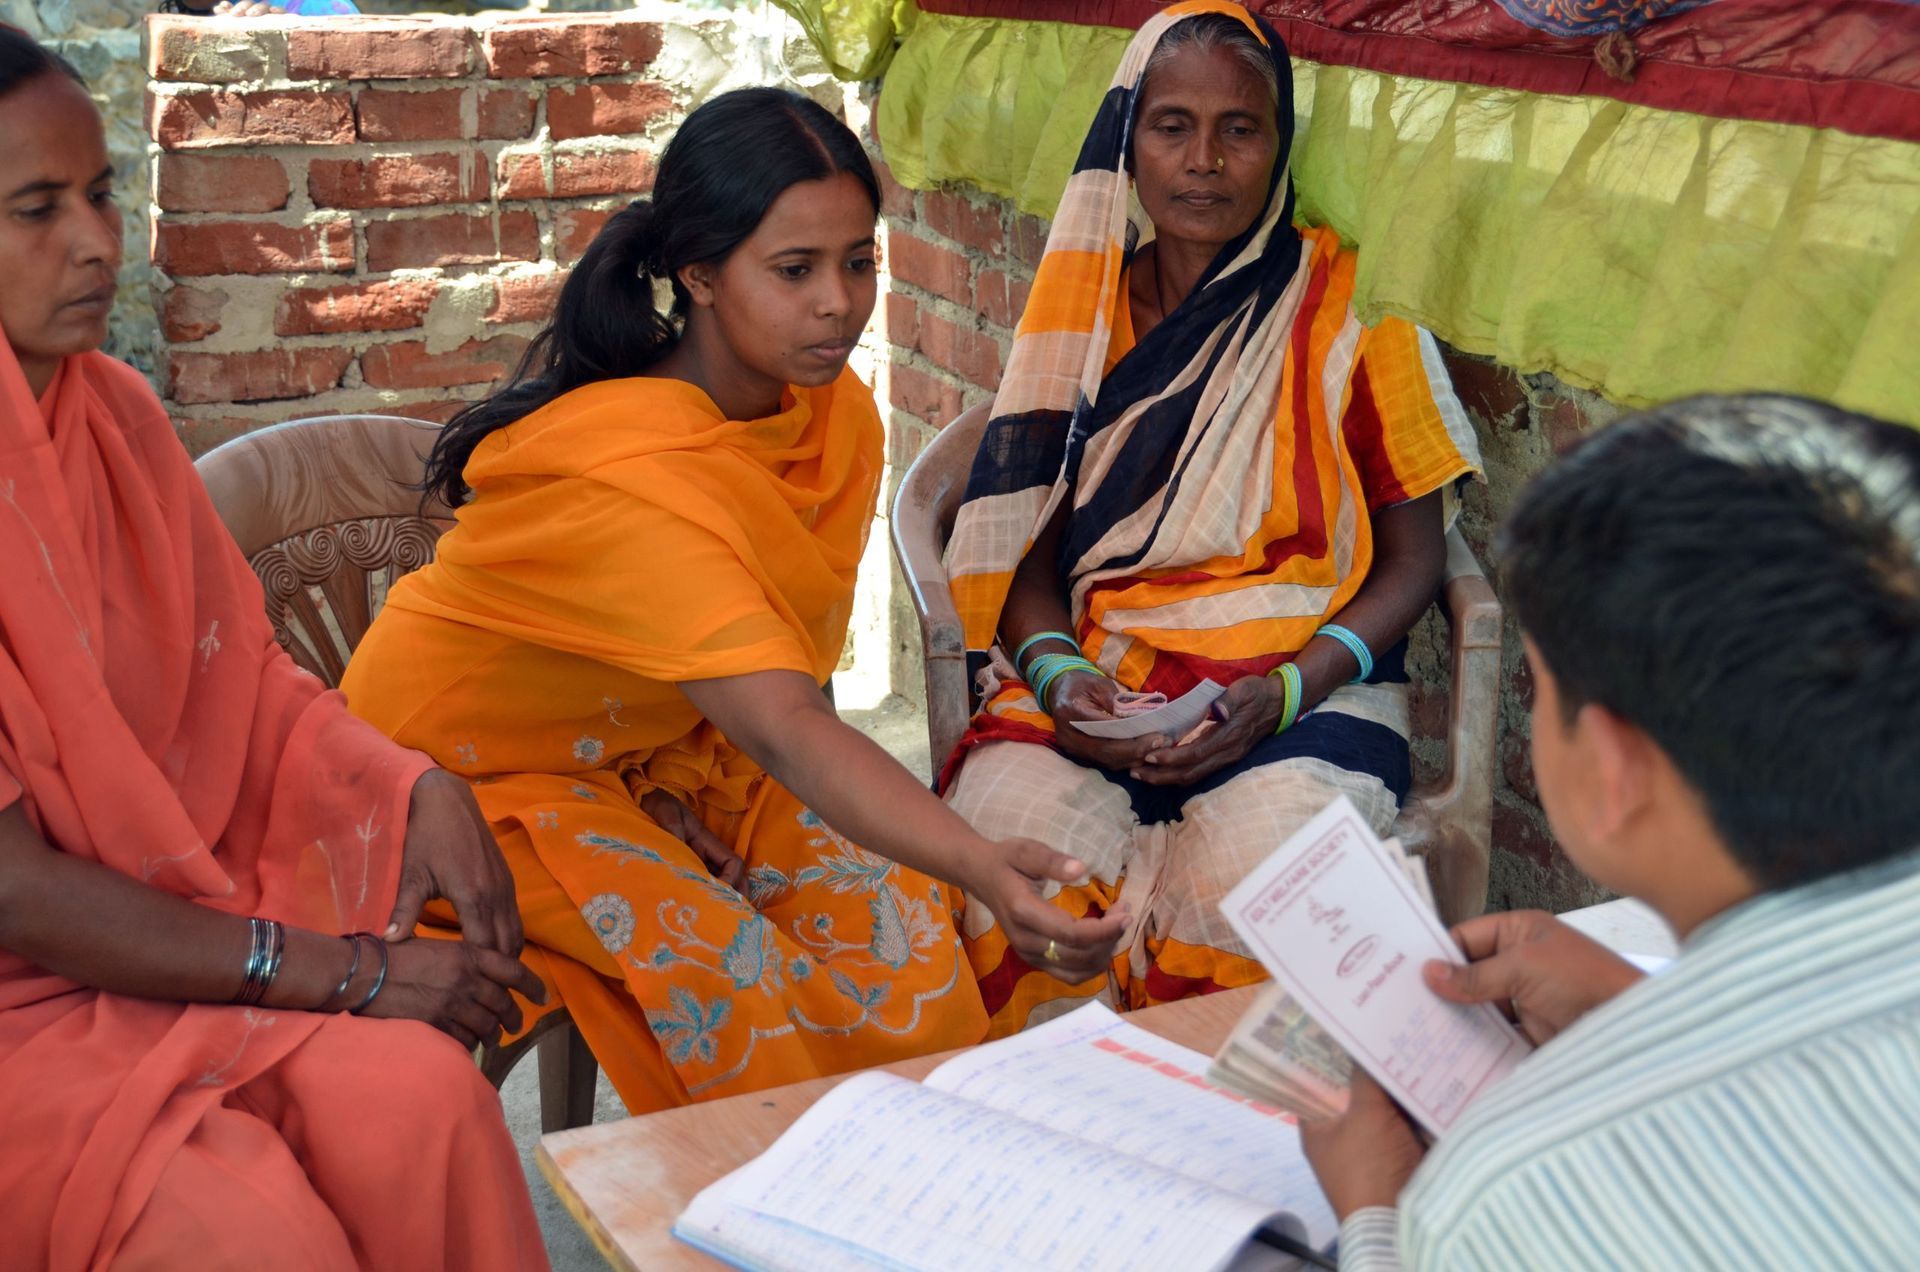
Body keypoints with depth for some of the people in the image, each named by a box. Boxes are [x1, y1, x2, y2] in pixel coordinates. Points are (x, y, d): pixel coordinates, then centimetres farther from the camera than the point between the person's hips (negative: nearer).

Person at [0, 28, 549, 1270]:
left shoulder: (112, 410, 4)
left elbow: (243, 673, 13)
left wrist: (416, 790, -7)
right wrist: (349, 970, -17)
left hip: (173, 919, 6)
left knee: (424, 1096, -21)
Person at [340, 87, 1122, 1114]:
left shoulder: (836, 420, -10)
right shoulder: (625, 473, -35)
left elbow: (779, 677, -1)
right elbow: (786, 730, -44)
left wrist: (675, 783, -16)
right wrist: (984, 866, -54)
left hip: (657, 745, 6)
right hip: (475, 768, -6)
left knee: (890, 904, -15)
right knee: (725, 965, -28)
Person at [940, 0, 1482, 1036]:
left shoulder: (1349, 309, 4)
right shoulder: (1087, 310, 13)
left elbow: (1412, 562, 3)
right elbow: (1029, 547, 12)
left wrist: (1282, 693, -13)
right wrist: (1053, 667, -10)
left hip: (1306, 685, -2)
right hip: (1099, 676, 2)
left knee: (1262, 866, -34)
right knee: (1004, 829, -30)